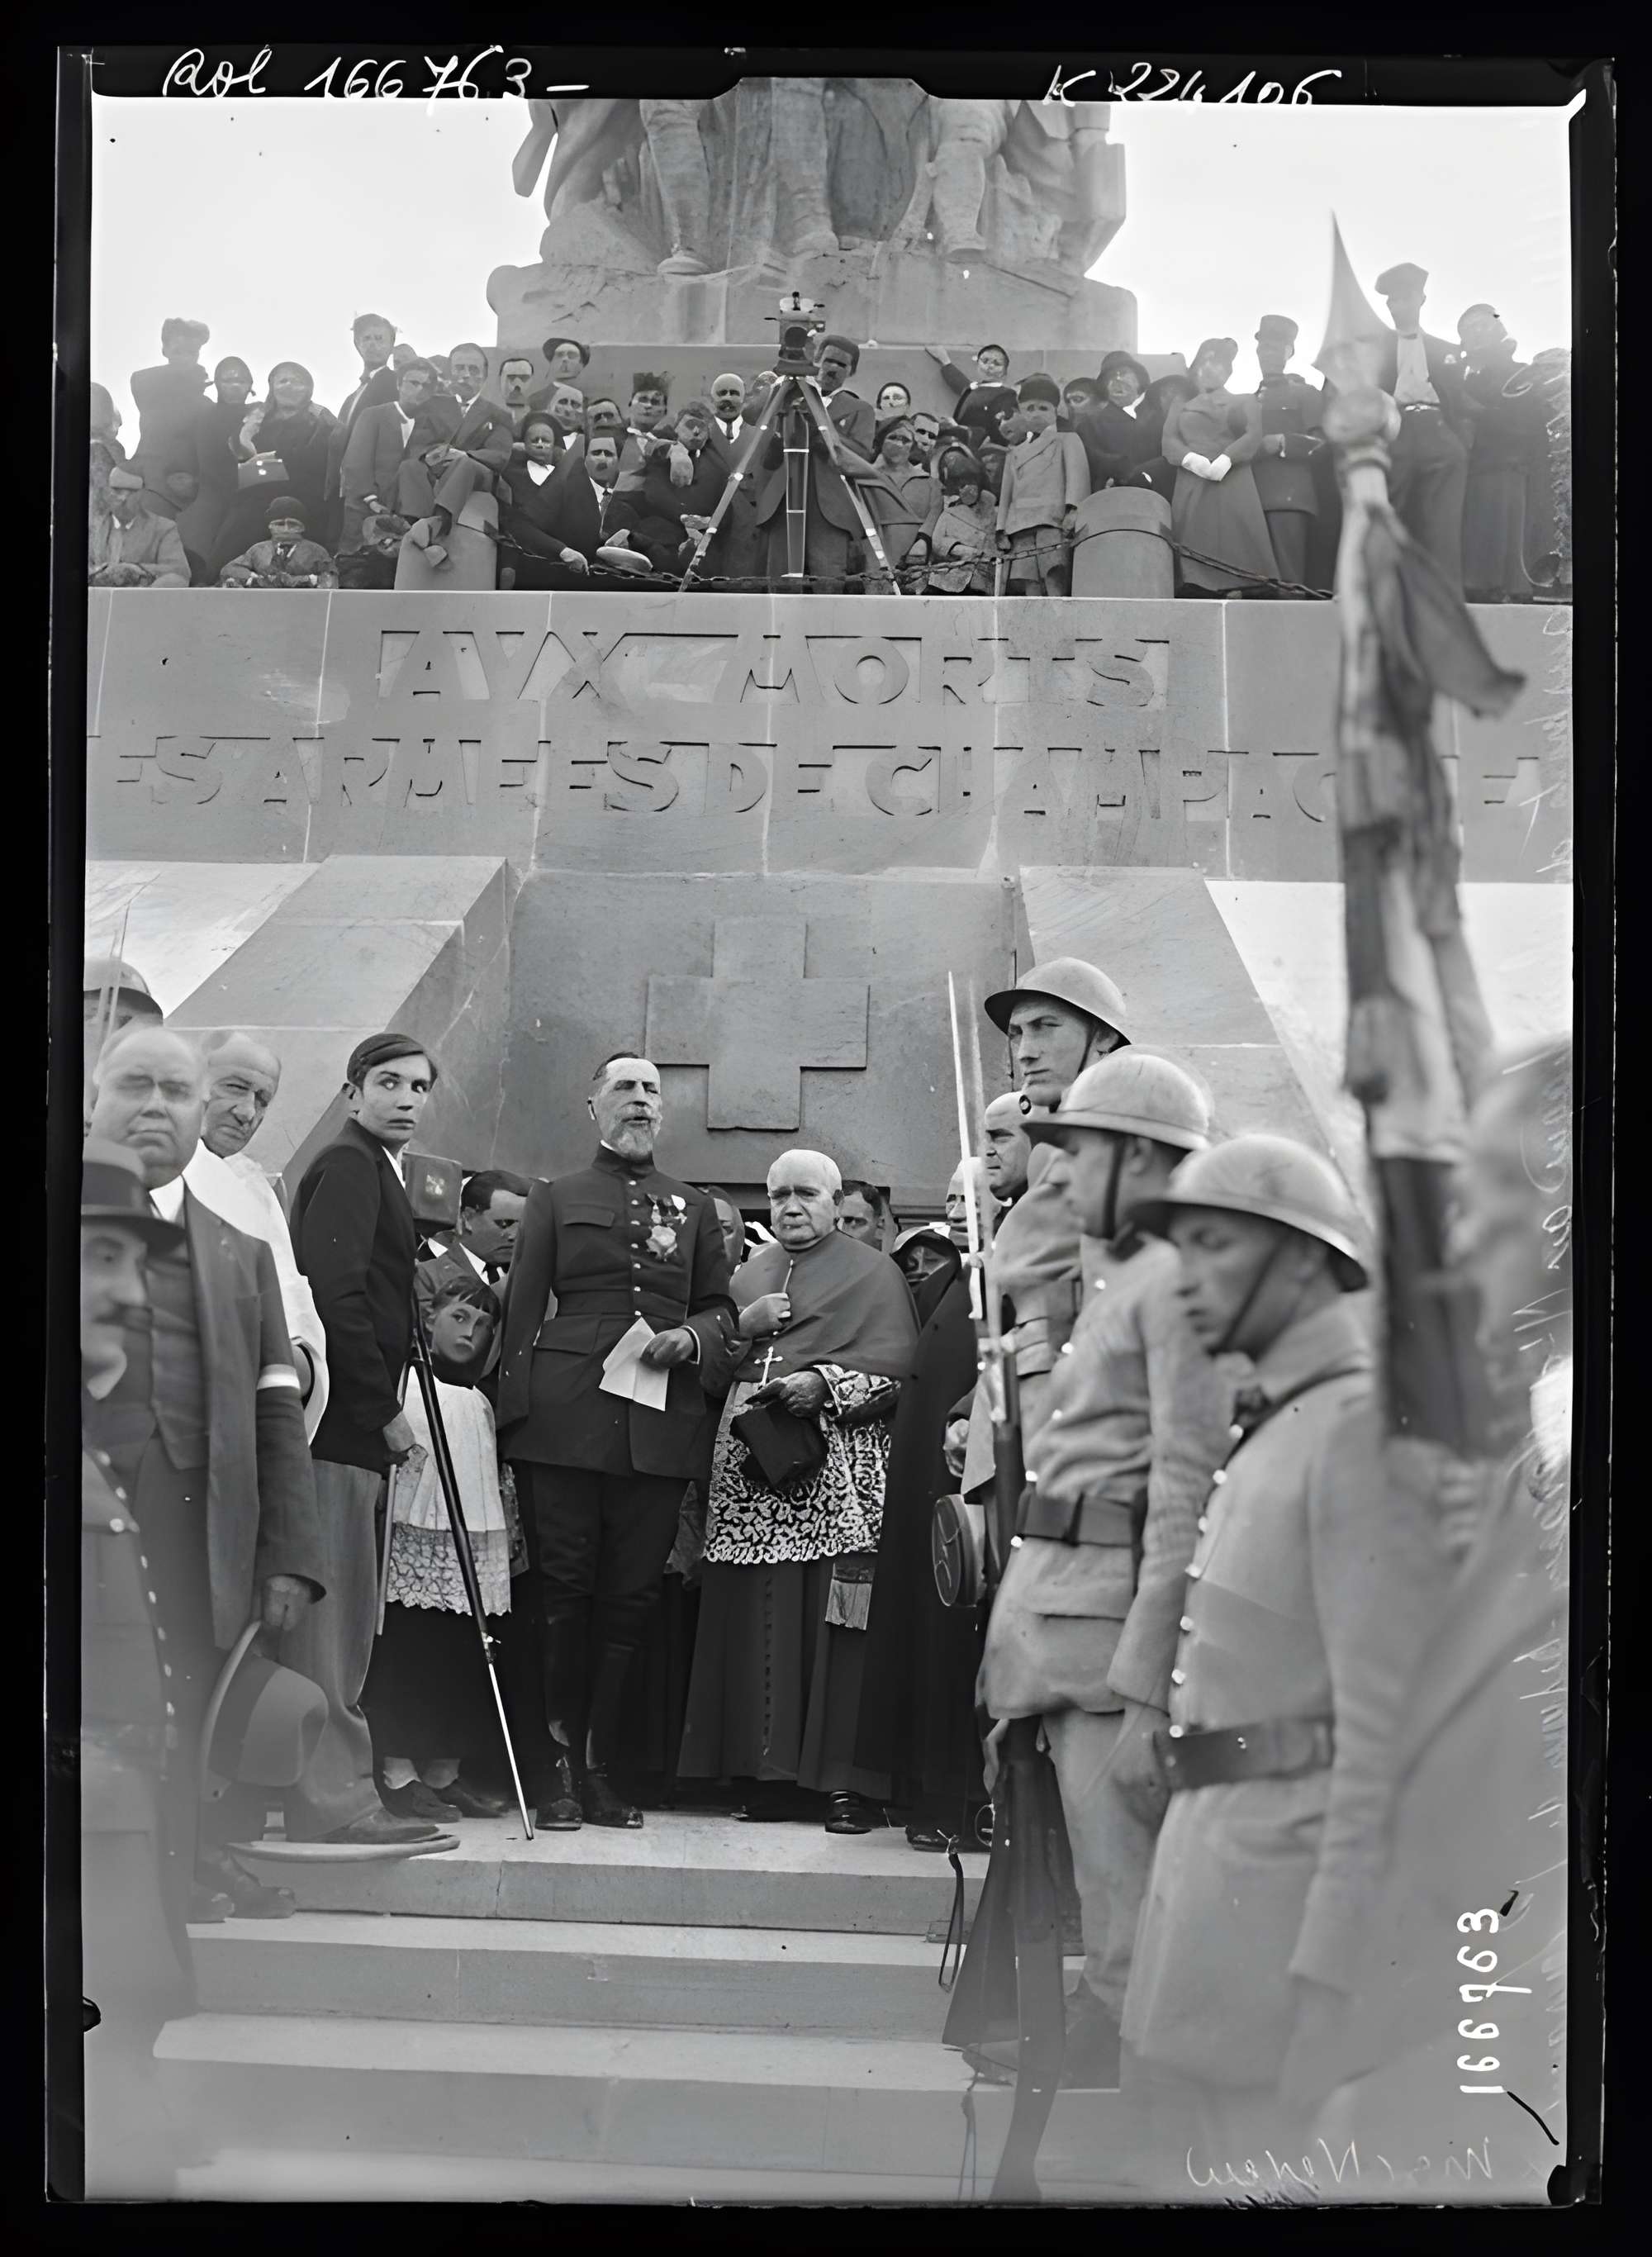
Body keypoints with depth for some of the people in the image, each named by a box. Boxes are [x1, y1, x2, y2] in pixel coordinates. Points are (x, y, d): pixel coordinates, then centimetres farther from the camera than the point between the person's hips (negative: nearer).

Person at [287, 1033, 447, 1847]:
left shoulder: (372, 1170, 22)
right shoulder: (348, 1166, -8)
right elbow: (333, 1294, -18)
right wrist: (384, 1409, -15)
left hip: (352, 1422, 10)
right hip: (342, 1420, -10)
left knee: (341, 1615, 11)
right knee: (334, 1610, -8)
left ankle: (334, 1794, 15)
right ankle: (334, 1801, -6)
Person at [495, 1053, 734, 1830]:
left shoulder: (693, 1208, 19)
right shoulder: (554, 1200, 12)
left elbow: (721, 1306, 19)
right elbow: (523, 1311, 7)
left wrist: (692, 1336, -4)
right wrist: (517, 1413, -2)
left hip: (660, 1427, 2)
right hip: (566, 1419, -2)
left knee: (631, 1598, 1)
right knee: (565, 1592, -4)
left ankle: (598, 1766, 8)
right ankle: (559, 1764, 4)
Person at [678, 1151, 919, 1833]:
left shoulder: (872, 1273, 8)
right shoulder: (750, 1273, 23)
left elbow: (893, 1365, -3)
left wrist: (824, 1383, -17)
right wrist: (743, 1326, 1)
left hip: (835, 1464, -4)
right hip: (750, 1466, 5)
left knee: (834, 1617, -9)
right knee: (757, 1617, 0)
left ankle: (841, 1777, -7)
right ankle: (769, 1769, 4)